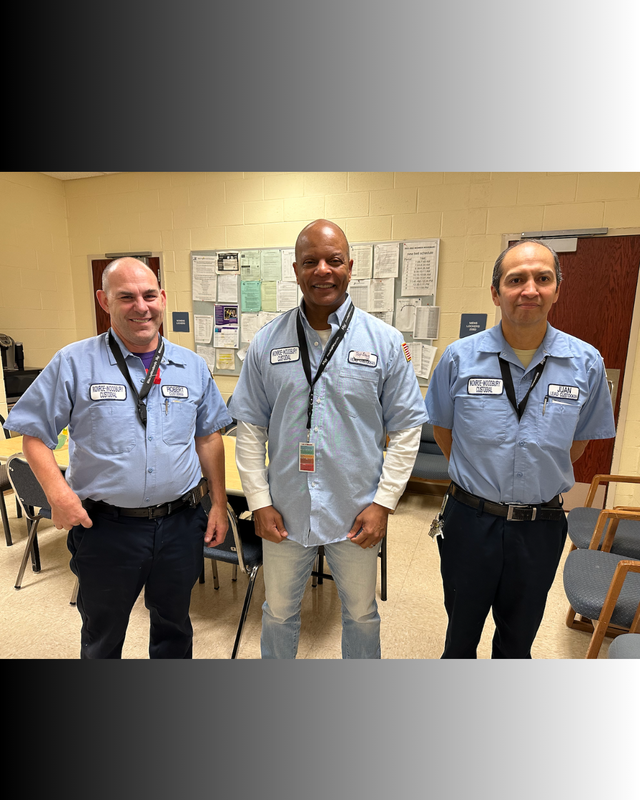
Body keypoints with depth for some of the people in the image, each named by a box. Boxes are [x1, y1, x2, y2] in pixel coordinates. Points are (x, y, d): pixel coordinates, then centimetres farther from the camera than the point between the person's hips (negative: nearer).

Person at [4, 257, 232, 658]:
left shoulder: (193, 366, 1)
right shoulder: (74, 363, -7)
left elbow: (209, 437, 6)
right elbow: (35, 433, -1)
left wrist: (219, 504, 3)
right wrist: (58, 493, -15)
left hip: (181, 524, 2)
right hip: (106, 528, -1)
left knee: (173, 625, 24)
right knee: (103, 634, 23)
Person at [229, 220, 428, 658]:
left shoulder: (385, 341, -7)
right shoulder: (268, 342, -3)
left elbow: (407, 426, -4)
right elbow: (250, 426, 0)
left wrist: (383, 503, -8)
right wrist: (259, 501, -3)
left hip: (357, 512, -1)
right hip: (285, 510, 2)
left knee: (361, 615, 21)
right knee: (278, 613, 22)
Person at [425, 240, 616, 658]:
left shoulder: (586, 363, -8)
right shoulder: (460, 357, -10)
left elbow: (580, 439, 6)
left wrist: (544, 481, 7)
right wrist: (477, 476, 5)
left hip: (540, 526, 1)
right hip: (470, 518, 0)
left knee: (518, 637, 24)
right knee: (461, 630, 22)